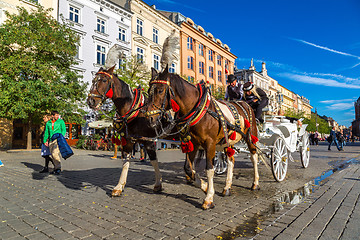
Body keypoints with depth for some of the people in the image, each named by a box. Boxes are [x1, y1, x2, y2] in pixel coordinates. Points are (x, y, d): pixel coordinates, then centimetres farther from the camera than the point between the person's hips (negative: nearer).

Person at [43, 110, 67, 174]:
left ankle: (58, 168, -9)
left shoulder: (61, 121, 4)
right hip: (51, 140, 5)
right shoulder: (48, 123, 15)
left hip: (58, 139, -5)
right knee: (53, 155, 6)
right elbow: (46, 132, 20)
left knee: (55, 153, -18)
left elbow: (64, 130, -4)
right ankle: (56, 168, 15)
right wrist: (45, 140, 13)